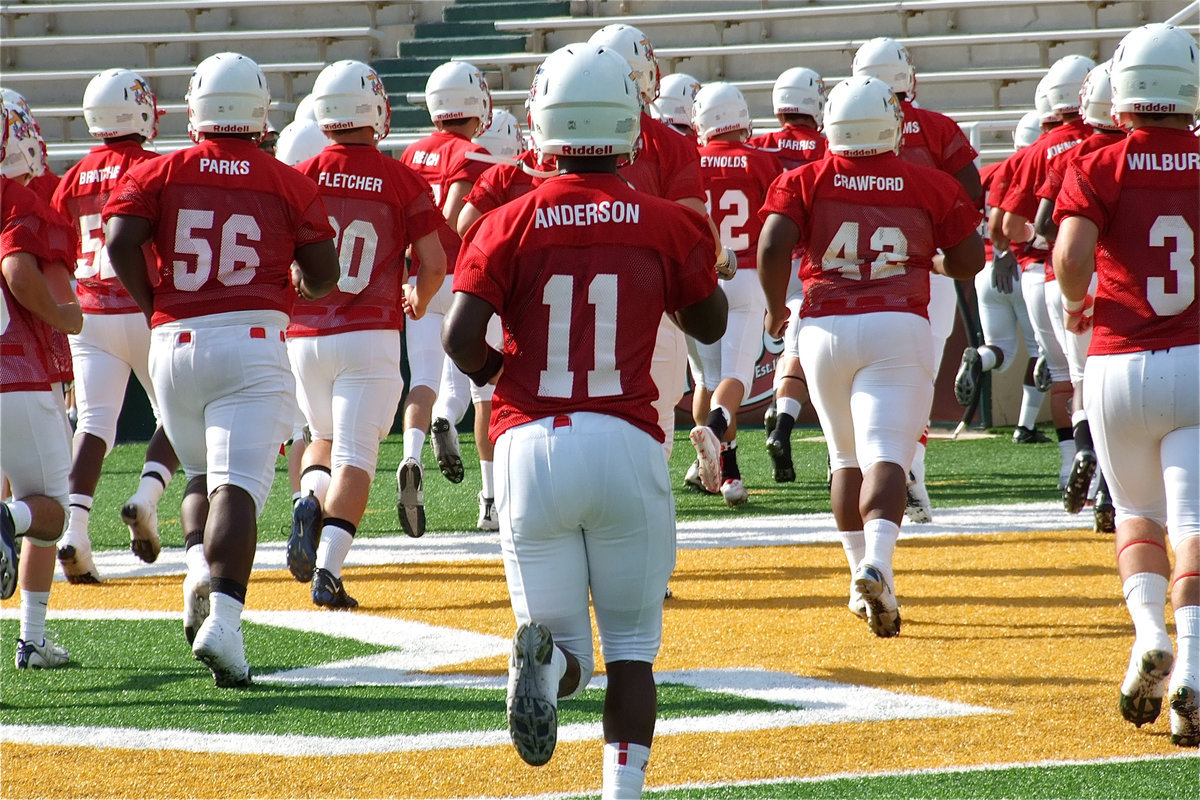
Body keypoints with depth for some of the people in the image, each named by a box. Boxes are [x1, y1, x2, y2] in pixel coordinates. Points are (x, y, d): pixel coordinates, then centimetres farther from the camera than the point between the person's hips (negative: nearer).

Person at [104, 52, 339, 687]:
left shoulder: (159, 174, 6)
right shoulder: (288, 183, 6)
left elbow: (121, 242, -8)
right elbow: (324, 274, 5)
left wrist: (155, 308, 6)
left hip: (175, 344, 2)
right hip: (253, 342, -2)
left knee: (200, 473, 24)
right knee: (237, 485, -11)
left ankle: (200, 565, -3)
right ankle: (223, 618, -27)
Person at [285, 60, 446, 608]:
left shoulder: (300, 178, -1)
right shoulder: (402, 181, -4)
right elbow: (434, 264, -4)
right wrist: (419, 300, 18)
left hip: (305, 335, 3)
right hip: (370, 334, -3)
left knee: (326, 436, 23)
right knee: (355, 455, -1)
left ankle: (309, 501, -8)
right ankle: (327, 570, -15)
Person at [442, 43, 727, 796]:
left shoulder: (511, 224, -1)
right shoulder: (664, 224, 0)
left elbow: (460, 336, -10)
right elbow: (710, 324, 15)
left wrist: (498, 373, 11)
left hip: (531, 444, 0)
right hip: (625, 444, 0)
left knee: (566, 643, 10)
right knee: (633, 644, 13)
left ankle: (544, 663, -25)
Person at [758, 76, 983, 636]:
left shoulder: (805, 182, 4)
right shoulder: (929, 186, 5)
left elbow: (774, 245, -10)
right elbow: (969, 260, 9)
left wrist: (775, 307, 7)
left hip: (825, 326, 2)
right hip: (899, 327, -1)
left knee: (847, 459, 18)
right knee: (885, 456, -11)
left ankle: (865, 581, 21)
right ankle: (876, 565, -34)